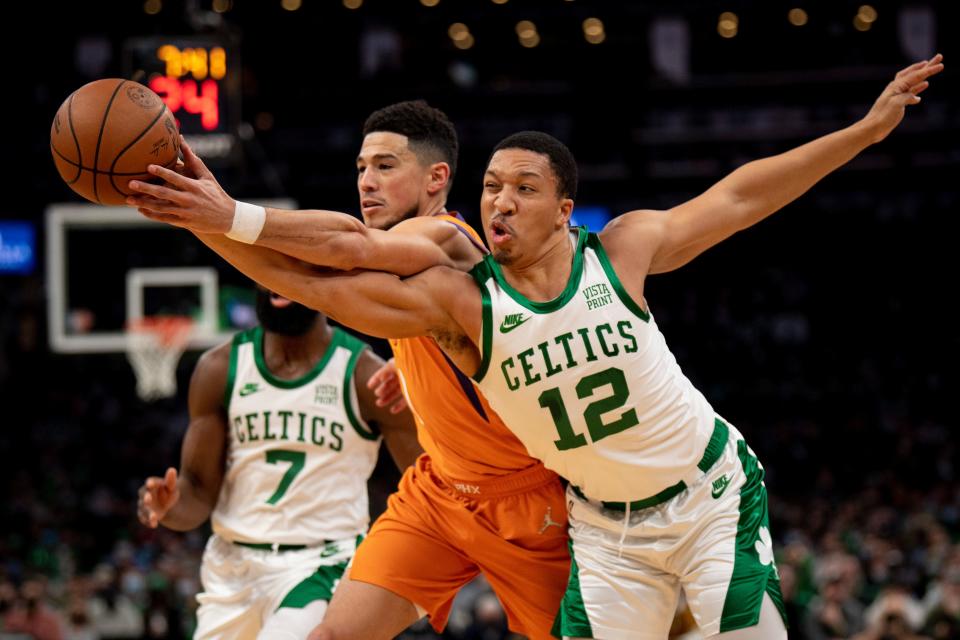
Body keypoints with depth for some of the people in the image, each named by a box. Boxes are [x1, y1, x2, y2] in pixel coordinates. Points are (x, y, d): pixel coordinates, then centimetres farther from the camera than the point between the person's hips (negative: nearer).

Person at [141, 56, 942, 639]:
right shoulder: (459, 299, -13)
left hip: (713, 494, -1)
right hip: (605, 526, 1)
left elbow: (739, 197, -1)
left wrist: (868, 128, 1)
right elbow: (316, 283, -19)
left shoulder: (620, 251, -11)